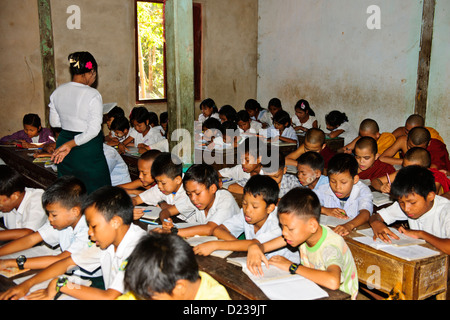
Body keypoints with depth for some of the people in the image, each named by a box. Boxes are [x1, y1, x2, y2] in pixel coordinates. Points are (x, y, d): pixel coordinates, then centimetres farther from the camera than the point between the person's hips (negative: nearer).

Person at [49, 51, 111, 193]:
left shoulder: (58, 91, 1)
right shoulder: (92, 94, -16)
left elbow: (54, 123, 12)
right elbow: (94, 130, -21)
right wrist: (71, 145, -15)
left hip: (63, 142, 6)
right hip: (88, 150, -6)